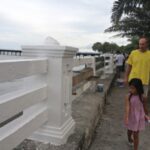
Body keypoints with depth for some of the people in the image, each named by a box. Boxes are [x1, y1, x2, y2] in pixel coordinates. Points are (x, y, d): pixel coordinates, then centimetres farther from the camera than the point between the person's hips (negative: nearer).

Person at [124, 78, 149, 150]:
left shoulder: (142, 97, -16)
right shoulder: (128, 96, -18)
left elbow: (144, 107, 1)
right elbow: (127, 107, -26)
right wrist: (126, 118, -37)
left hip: (138, 118, -1)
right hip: (131, 117, 2)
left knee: (135, 135, 4)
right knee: (129, 131, 25)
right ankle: (130, 139, 58)